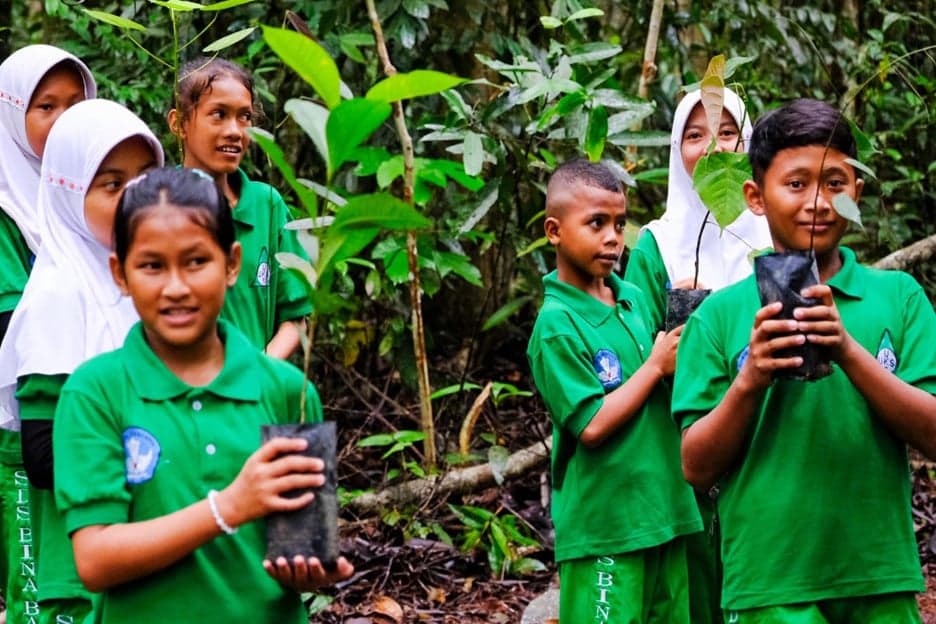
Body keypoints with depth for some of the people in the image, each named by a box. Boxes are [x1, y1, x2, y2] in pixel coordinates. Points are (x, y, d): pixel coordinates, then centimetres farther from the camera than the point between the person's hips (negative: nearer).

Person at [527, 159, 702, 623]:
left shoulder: (634, 298, 9)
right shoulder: (557, 325, -12)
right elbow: (592, 426, -17)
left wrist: (683, 320, -2)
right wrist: (657, 366, -12)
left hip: (663, 511, 7)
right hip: (603, 527, -7)